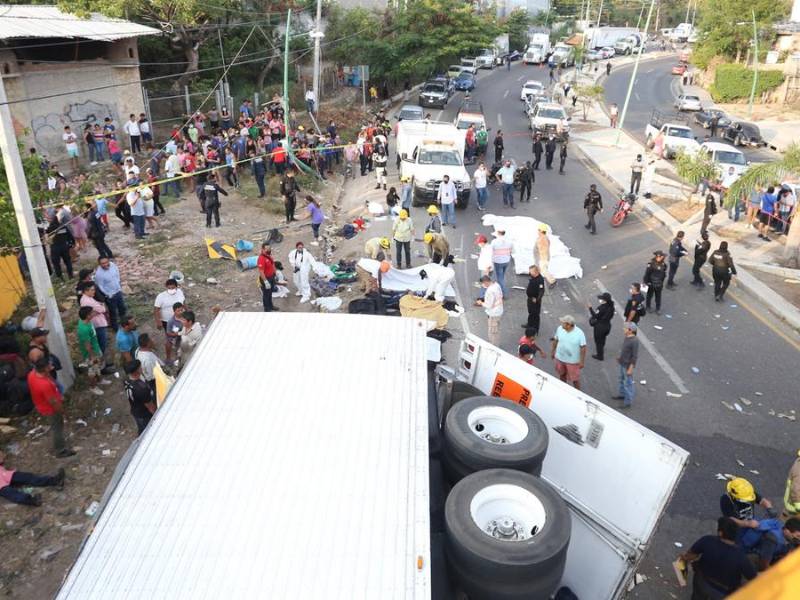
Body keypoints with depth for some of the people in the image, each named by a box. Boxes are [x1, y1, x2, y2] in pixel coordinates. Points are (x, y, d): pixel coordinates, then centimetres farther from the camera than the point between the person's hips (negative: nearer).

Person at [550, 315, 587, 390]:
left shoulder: (579, 333, -24)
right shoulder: (560, 328, -12)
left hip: (572, 361, -4)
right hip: (560, 358, 4)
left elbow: (583, 347, -16)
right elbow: (555, 340, 4)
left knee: (575, 378, 8)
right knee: (562, 375, 25)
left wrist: (582, 361, -13)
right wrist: (552, 351, 13)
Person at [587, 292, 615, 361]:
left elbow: (596, 316, -26)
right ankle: (601, 353, 44)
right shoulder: (611, 306, -4)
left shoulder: (602, 307, -29)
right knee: (602, 340, 26)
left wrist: (590, 308, -28)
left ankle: (600, 355, 20)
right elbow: (611, 316, 6)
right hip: (607, 325, 8)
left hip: (600, 326, -8)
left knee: (598, 341, 10)